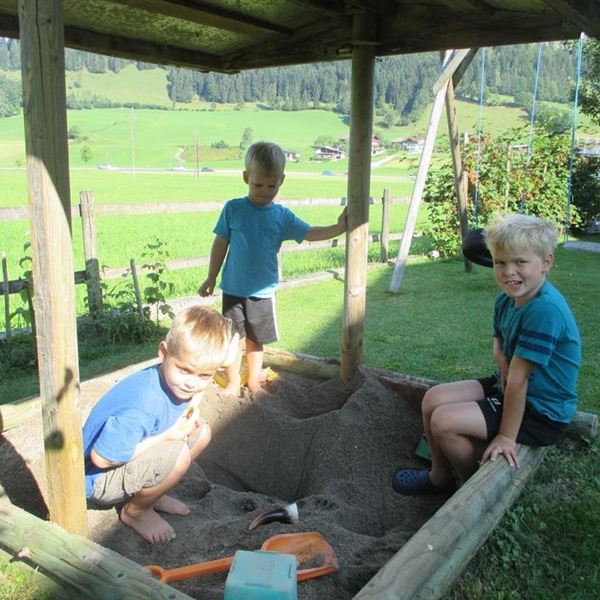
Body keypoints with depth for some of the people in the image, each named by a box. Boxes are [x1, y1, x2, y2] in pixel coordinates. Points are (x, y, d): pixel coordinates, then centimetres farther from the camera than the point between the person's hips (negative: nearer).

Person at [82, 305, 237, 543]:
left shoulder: (178, 383, -11)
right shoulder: (142, 406, -36)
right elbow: (101, 458, -32)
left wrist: (191, 412, -18)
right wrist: (167, 436, -26)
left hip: (131, 456, 9)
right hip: (98, 480, -9)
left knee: (201, 432, 1)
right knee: (178, 455, -29)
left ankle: (150, 493, 14)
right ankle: (135, 511, -2)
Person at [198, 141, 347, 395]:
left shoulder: (282, 216, -1)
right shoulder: (233, 209, -5)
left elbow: (310, 233, -2)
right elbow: (220, 244, 1)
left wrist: (338, 228, -17)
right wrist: (211, 278, 5)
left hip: (263, 291, 1)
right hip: (233, 289, -1)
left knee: (256, 339, 14)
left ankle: (254, 380, 31)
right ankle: (233, 383, 22)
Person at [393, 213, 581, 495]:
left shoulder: (545, 309, -30)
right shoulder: (505, 300, -2)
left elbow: (518, 378, -26)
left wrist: (507, 436, -20)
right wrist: (504, 363, -8)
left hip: (541, 411, -8)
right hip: (505, 385, 9)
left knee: (444, 421, -18)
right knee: (433, 398, 3)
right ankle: (440, 477, 23)